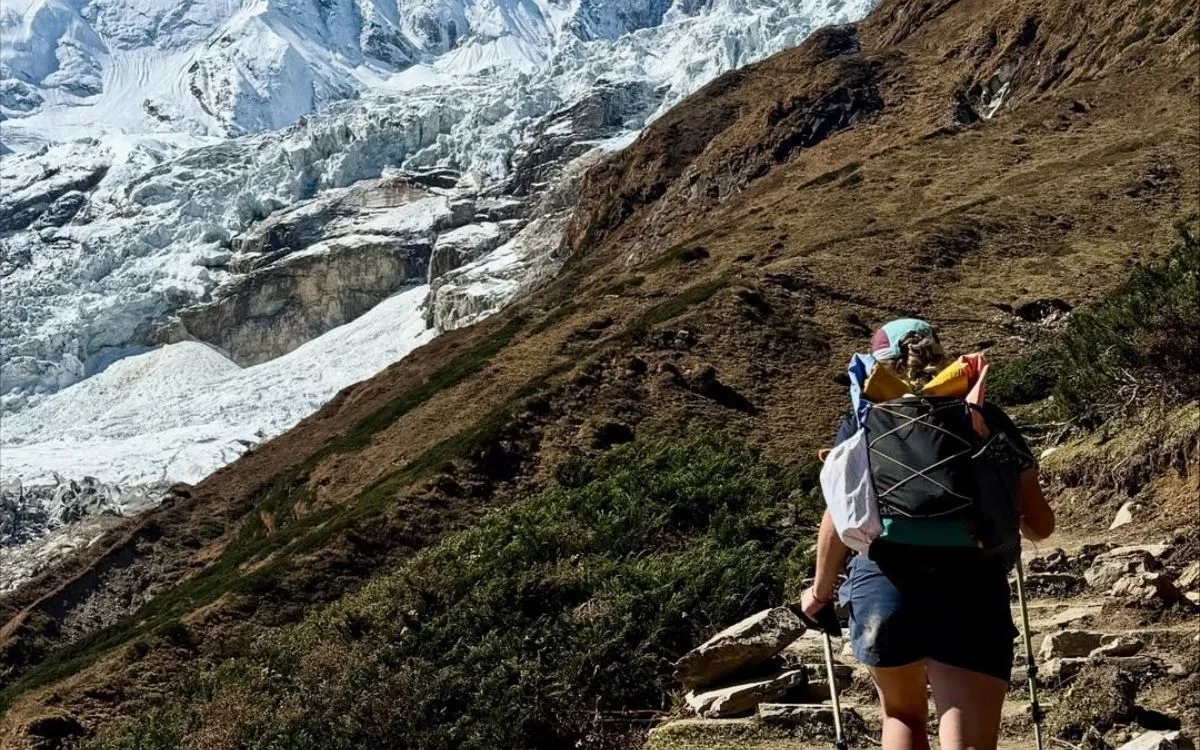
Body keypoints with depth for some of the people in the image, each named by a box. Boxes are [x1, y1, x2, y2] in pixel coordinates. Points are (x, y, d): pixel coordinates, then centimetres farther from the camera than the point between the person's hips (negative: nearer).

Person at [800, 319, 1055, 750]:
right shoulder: (987, 421, 12)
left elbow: (839, 521, 2)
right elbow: (1040, 525, 14)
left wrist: (822, 590, 18)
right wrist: (1006, 519, 37)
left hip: (882, 589, 1)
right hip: (970, 594, 0)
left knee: (902, 715, 27)